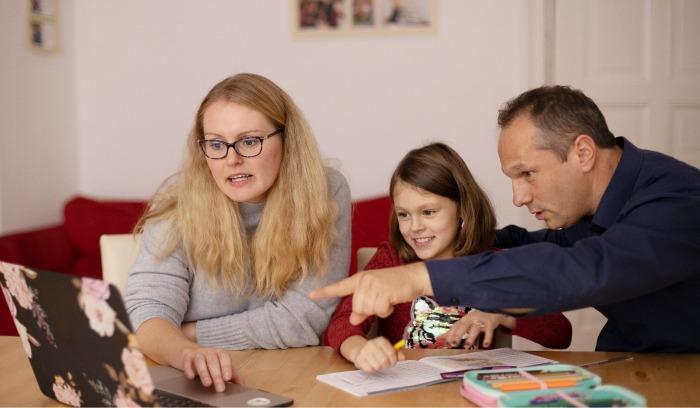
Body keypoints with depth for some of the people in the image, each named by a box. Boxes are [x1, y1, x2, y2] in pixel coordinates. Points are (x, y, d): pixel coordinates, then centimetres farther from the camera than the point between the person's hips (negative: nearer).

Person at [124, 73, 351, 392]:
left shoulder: (325, 194, -10)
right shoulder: (178, 202, -8)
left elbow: (303, 319, -11)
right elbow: (147, 309, -15)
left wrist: (190, 334, -11)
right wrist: (186, 353, -36)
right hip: (199, 386, 1)